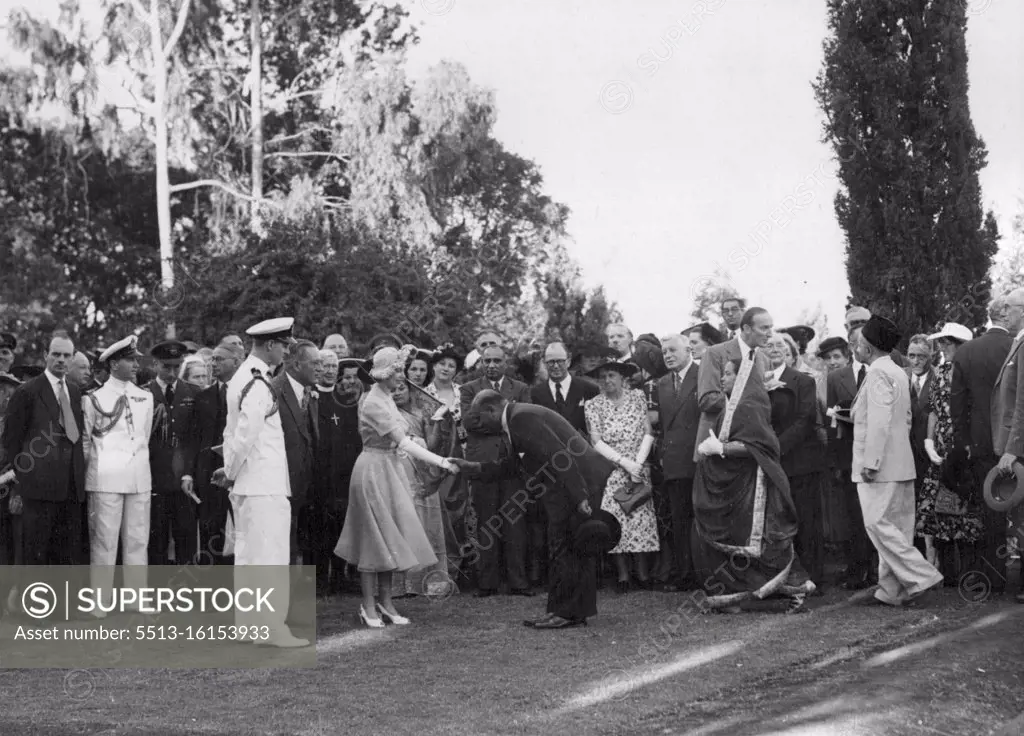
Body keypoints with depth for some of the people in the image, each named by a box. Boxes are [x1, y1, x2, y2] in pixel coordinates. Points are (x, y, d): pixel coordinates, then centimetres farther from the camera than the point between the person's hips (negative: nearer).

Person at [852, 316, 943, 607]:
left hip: (880, 466, -10)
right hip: (900, 463, 10)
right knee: (897, 527, 8)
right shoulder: (899, 373, 16)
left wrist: (871, 462, -21)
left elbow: (879, 422, -21)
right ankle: (893, 591, 11)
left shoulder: (877, 373, -14)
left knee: (878, 523, -8)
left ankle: (921, 577, -10)